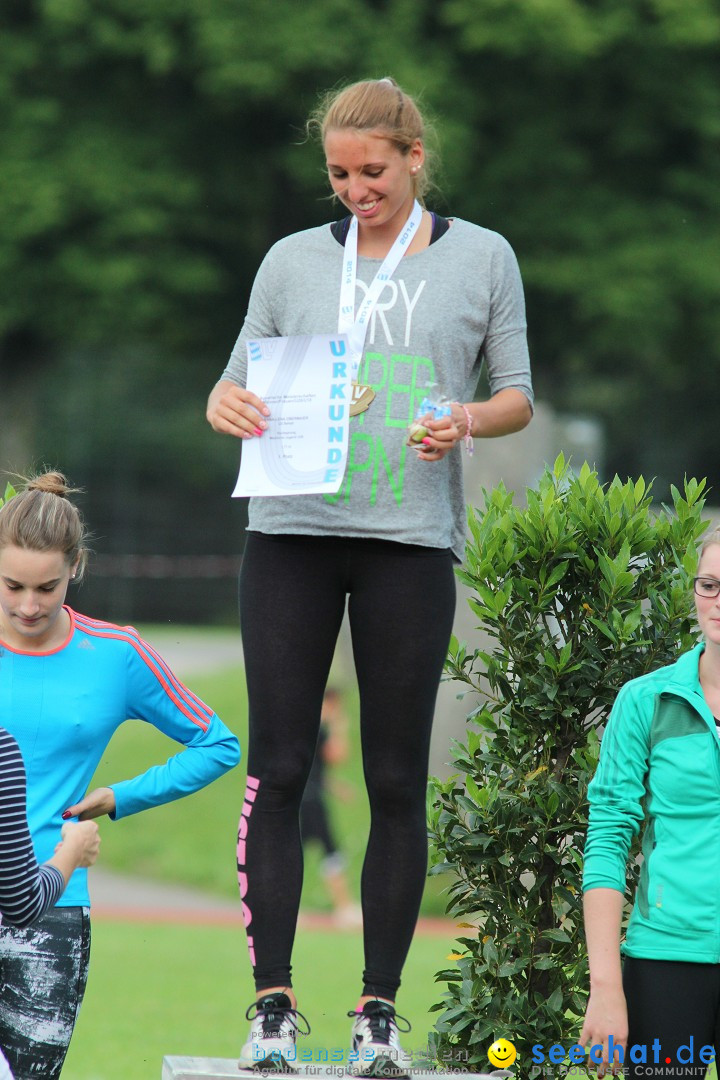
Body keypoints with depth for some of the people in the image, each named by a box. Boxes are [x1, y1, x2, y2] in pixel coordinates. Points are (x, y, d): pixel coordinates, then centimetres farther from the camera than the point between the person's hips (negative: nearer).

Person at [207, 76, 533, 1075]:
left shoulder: (481, 258, 9)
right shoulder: (294, 260, 11)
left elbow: (518, 395, 11)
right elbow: (239, 378, 14)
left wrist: (469, 419, -11)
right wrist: (227, 405, -9)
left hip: (413, 541, -1)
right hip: (292, 533, 1)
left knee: (397, 781, 0)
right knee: (278, 768, -4)